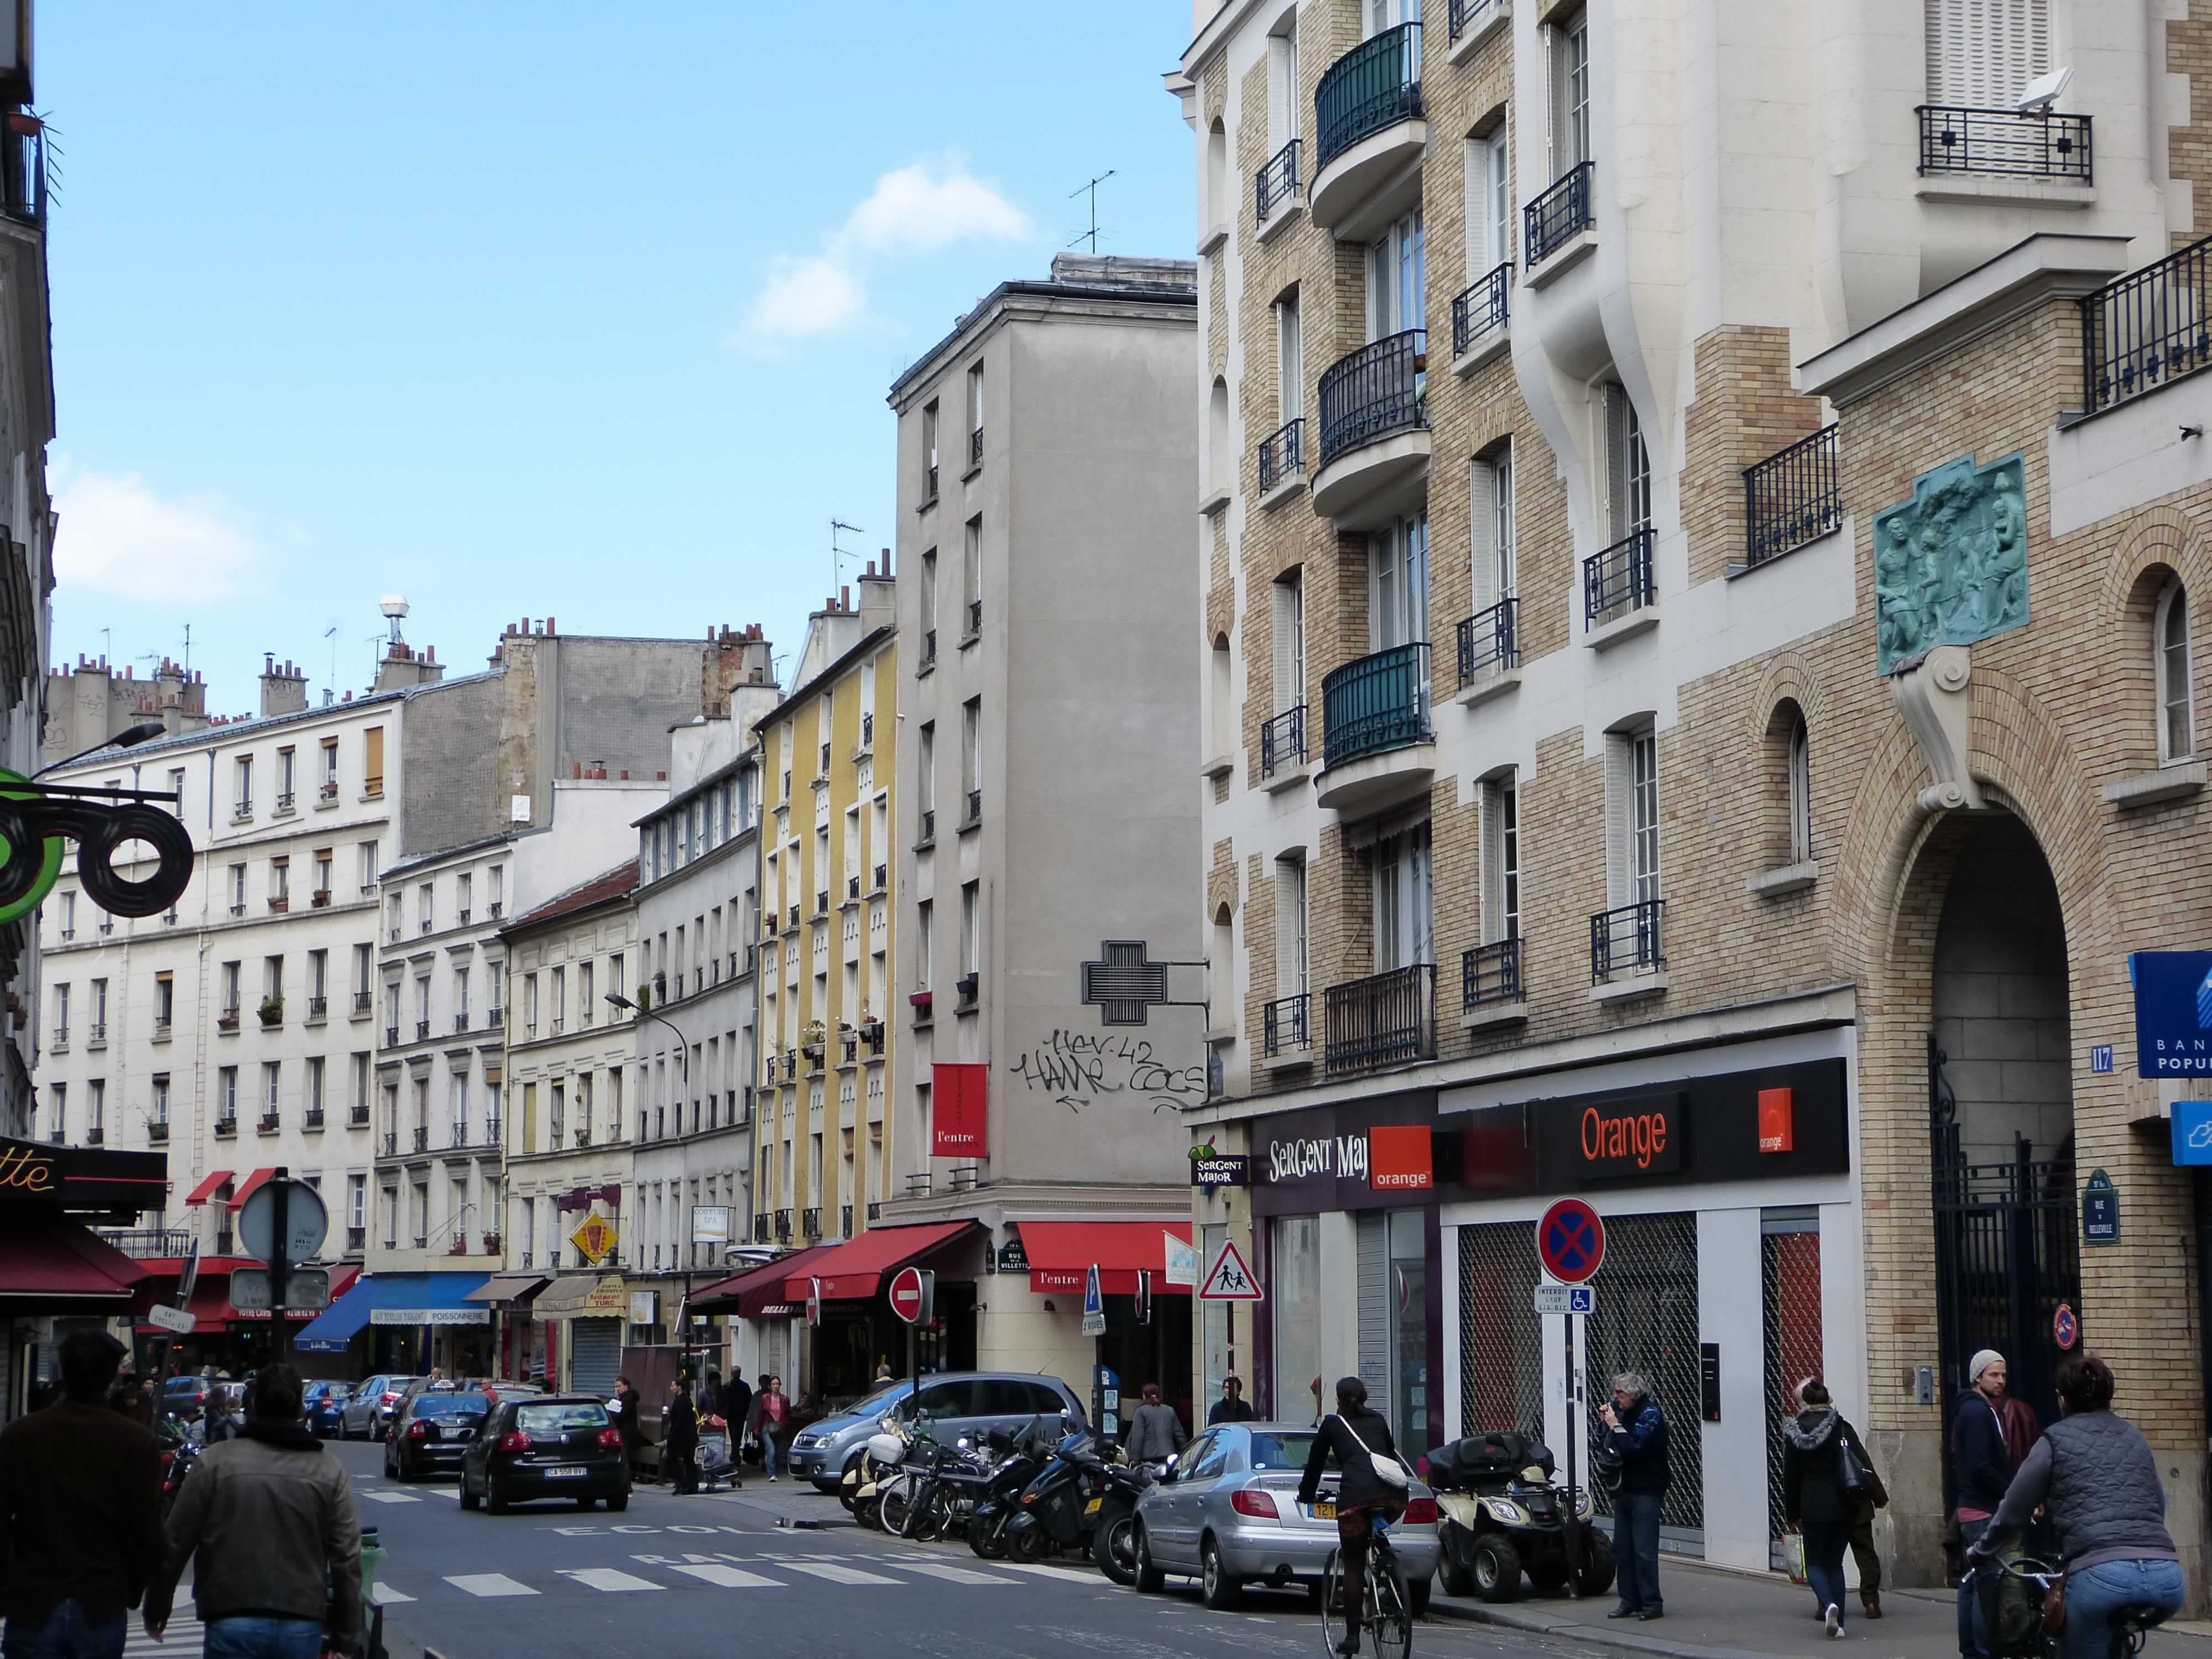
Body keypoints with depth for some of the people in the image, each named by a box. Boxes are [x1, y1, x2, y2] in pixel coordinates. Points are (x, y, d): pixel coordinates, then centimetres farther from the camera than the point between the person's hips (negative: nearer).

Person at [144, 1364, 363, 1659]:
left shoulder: (216, 1462, -2)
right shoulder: (329, 1471, 4)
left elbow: (175, 1545, 1)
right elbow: (347, 1561, 2)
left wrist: (156, 1608, 15)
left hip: (233, 1624, -2)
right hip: (303, 1627, 2)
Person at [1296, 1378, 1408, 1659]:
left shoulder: (1332, 1424, 19)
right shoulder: (1378, 1421, 27)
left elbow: (1316, 1461, 26)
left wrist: (1306, 1494, 42)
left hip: (1356, 1496, -4)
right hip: (1394, 1496, 4)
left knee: (1353, 1565, 4)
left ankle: (1352, 1636, 2)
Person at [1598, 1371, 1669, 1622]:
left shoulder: (1651, 1414, -13)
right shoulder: (1623, 1411, 11)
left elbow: (1634, 1446, -25)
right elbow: (1610, 1446, 17)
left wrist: (1615, 1425, -18)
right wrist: (1606, 1421, 2)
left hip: (1645, 1491, -8)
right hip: (1625, 1489, 8)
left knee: (1644, 1551, -9)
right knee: (1622, 1549, 8)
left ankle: (1652, 1604, -5)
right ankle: (1630, 1602, 14)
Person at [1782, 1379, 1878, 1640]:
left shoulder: (1794, 1433, -2)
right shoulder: (1842, 1428, -4)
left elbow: (1790, 1477, 2)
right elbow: (1865, 1466, -8)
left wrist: (1792, 1514, 10)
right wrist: (1862, 1499, 5)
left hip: (1812, 1508, -1)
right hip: (1842, 1506, 1)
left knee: (1814, 1563, 10)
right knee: (1834, 1563, 13)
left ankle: (1829, 1604, -19)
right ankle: (1838, 1623, 8)